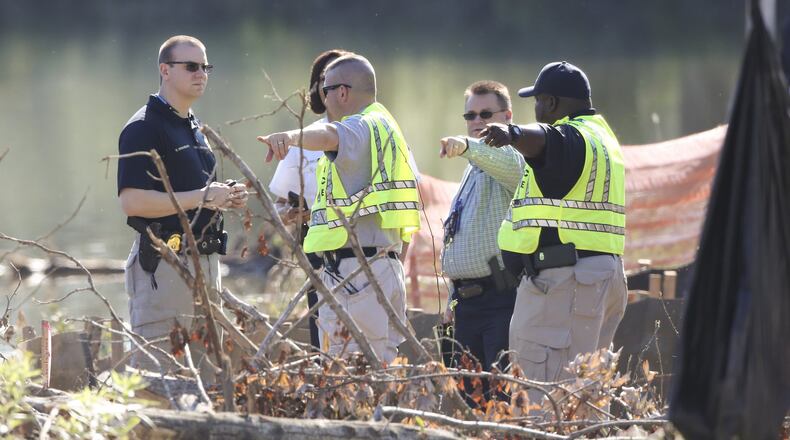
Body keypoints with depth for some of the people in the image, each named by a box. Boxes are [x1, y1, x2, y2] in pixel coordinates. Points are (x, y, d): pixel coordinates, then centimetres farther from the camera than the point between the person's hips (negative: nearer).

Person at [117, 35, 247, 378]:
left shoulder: (195, 128, 20)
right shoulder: (144, 128, -10)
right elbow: (132, 201, -20)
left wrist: (225, 199, 8)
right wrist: (201, 198, -20)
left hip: (205, 258, 9)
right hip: (163, 262, -9)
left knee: (204, 378, 11)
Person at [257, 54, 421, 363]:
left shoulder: (361, 127, -9)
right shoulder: (386, 127, 24)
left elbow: (328, 135, -33)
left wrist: (291, 137, -52)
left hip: (353, 270, -11)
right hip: (389, 264, 11)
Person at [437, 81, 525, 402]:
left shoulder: (511, 157, -5)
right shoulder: (473, 168, 24)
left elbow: (507, 163, -33)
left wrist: (467, 146, -51)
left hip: (502, 299, -9)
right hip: (469, 300, 9)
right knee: (468, 391, 7)